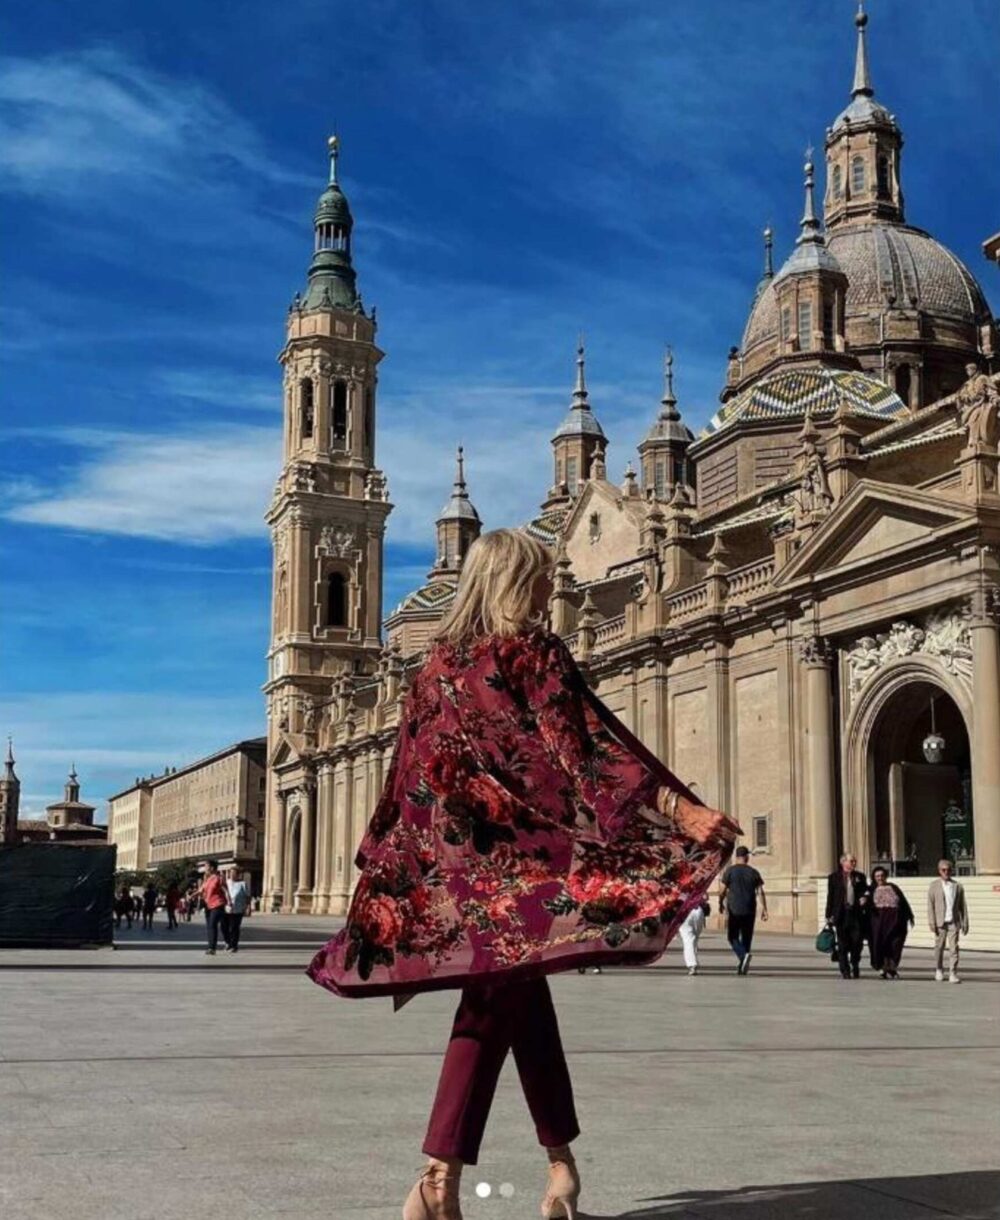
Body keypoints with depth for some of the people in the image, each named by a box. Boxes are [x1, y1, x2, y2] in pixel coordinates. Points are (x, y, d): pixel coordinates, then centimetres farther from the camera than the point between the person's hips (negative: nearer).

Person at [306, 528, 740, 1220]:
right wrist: (680, 807, -17)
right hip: (513, 854, -6)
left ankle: (561, 1164, 20)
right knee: (497, 1005, -3)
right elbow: (591, 742, -14)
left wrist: (385, 866, 22)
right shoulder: (534, 652, -5)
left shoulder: (440, 661, 13)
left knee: (524, 1001, 14)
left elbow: (409, 768, 15)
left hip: (451, 856, 6)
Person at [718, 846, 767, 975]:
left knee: (733, 936, 7)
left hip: (734, 910, -2)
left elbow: (722, 891, -5)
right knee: (746, 937, 13)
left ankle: (743, 955, -20)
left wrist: (720, 904, 11)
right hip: (750, 911, 2)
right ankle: (742, 965, 12)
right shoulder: (753, 872, 4)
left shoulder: (730, 871, -2)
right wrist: (764, 909, 1)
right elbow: (760, 892, -2)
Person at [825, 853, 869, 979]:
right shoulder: (834, 877, 4)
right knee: (843, 944, 2)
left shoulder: (860, 877, 11)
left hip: (857, 914, 2)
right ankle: (845, 970, 10)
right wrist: (829, 915, -1)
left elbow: (866, 892, 18)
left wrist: (864, 898, -7)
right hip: (841, 915, -2)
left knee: (857, 942, 0)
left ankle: (855, 966, 22)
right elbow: (830, 897, 3)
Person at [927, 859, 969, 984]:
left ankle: (953, 973, -6)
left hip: (954, 922, 0)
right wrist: (932, 923, -6)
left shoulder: (957, 886, 8)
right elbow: (930, 905, 1)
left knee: (953, 947, -7)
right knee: (939, 947, 9)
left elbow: (963, 906, 9)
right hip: (940, 922, 0)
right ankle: (939, 970, 26)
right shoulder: (934, 885, 4)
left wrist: (965, 922, 5)